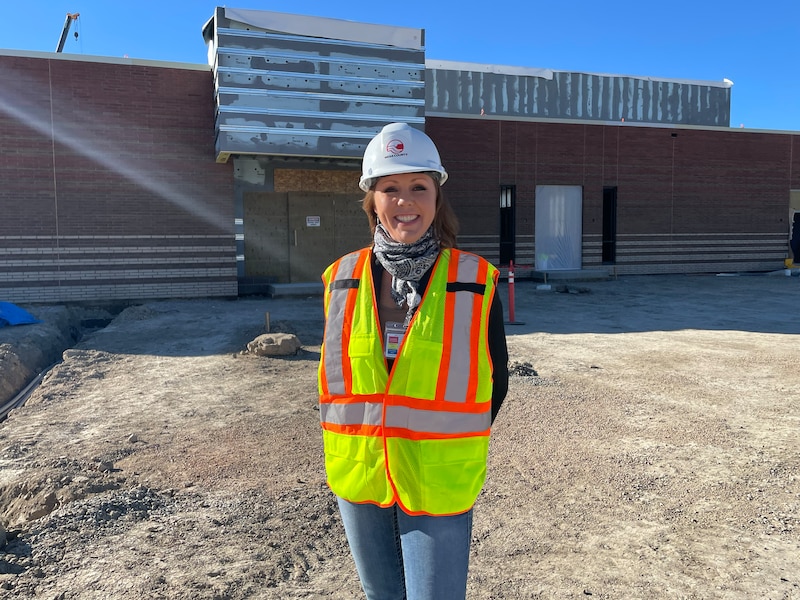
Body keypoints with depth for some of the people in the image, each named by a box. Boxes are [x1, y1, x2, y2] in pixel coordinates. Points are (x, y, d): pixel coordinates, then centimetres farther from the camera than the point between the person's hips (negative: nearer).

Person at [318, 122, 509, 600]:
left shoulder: (475, 282, -10)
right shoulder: (343, 279, -3)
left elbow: (494, 380, 0)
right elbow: (334, 373, 8)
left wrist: (457, 451, -1)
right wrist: (359, 440, 3)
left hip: (439, 484, -3)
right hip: (358, 478, 3)